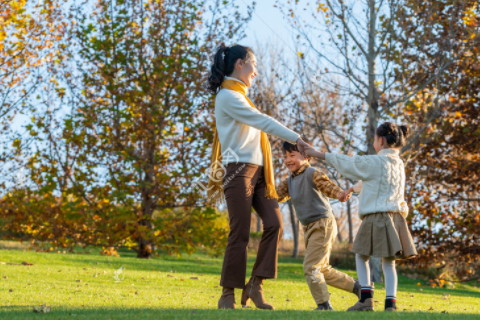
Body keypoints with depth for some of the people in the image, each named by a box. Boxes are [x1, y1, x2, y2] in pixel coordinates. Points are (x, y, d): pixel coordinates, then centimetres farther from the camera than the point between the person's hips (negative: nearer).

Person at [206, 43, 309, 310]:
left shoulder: (238, 95, 21)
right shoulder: (228, 96, -8)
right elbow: (262, 121, -16)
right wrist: (296, 138, -18)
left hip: (257, 170, 9)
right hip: (238, 170, -9)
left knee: (274, 223, -7)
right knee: (240, 233, -8)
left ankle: (255, 284, -3)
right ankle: (228, 295, -1)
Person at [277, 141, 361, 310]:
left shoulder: (312, 173, -14)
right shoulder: (289, 181, 13)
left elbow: (327, 185, -31)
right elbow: (277, 195, 14)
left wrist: (340, 193, -51)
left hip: (323, 224, -10)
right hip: (310, 227, 10)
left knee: (311, 267, -12)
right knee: (323, 269, 17)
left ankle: (324, 305, -3)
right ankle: (357, 287, 28)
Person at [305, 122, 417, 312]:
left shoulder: (375, 162, -9)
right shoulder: (398, 164, 14)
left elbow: (346, 163, -3)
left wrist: (318, 154, 5)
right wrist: (352, 189, 42)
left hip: (376, 218, -6)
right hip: (396, 216, 6)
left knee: (361, 256, 8)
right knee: (388, 262, 5)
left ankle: (366, 298, 0)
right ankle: (390, 303, -4)